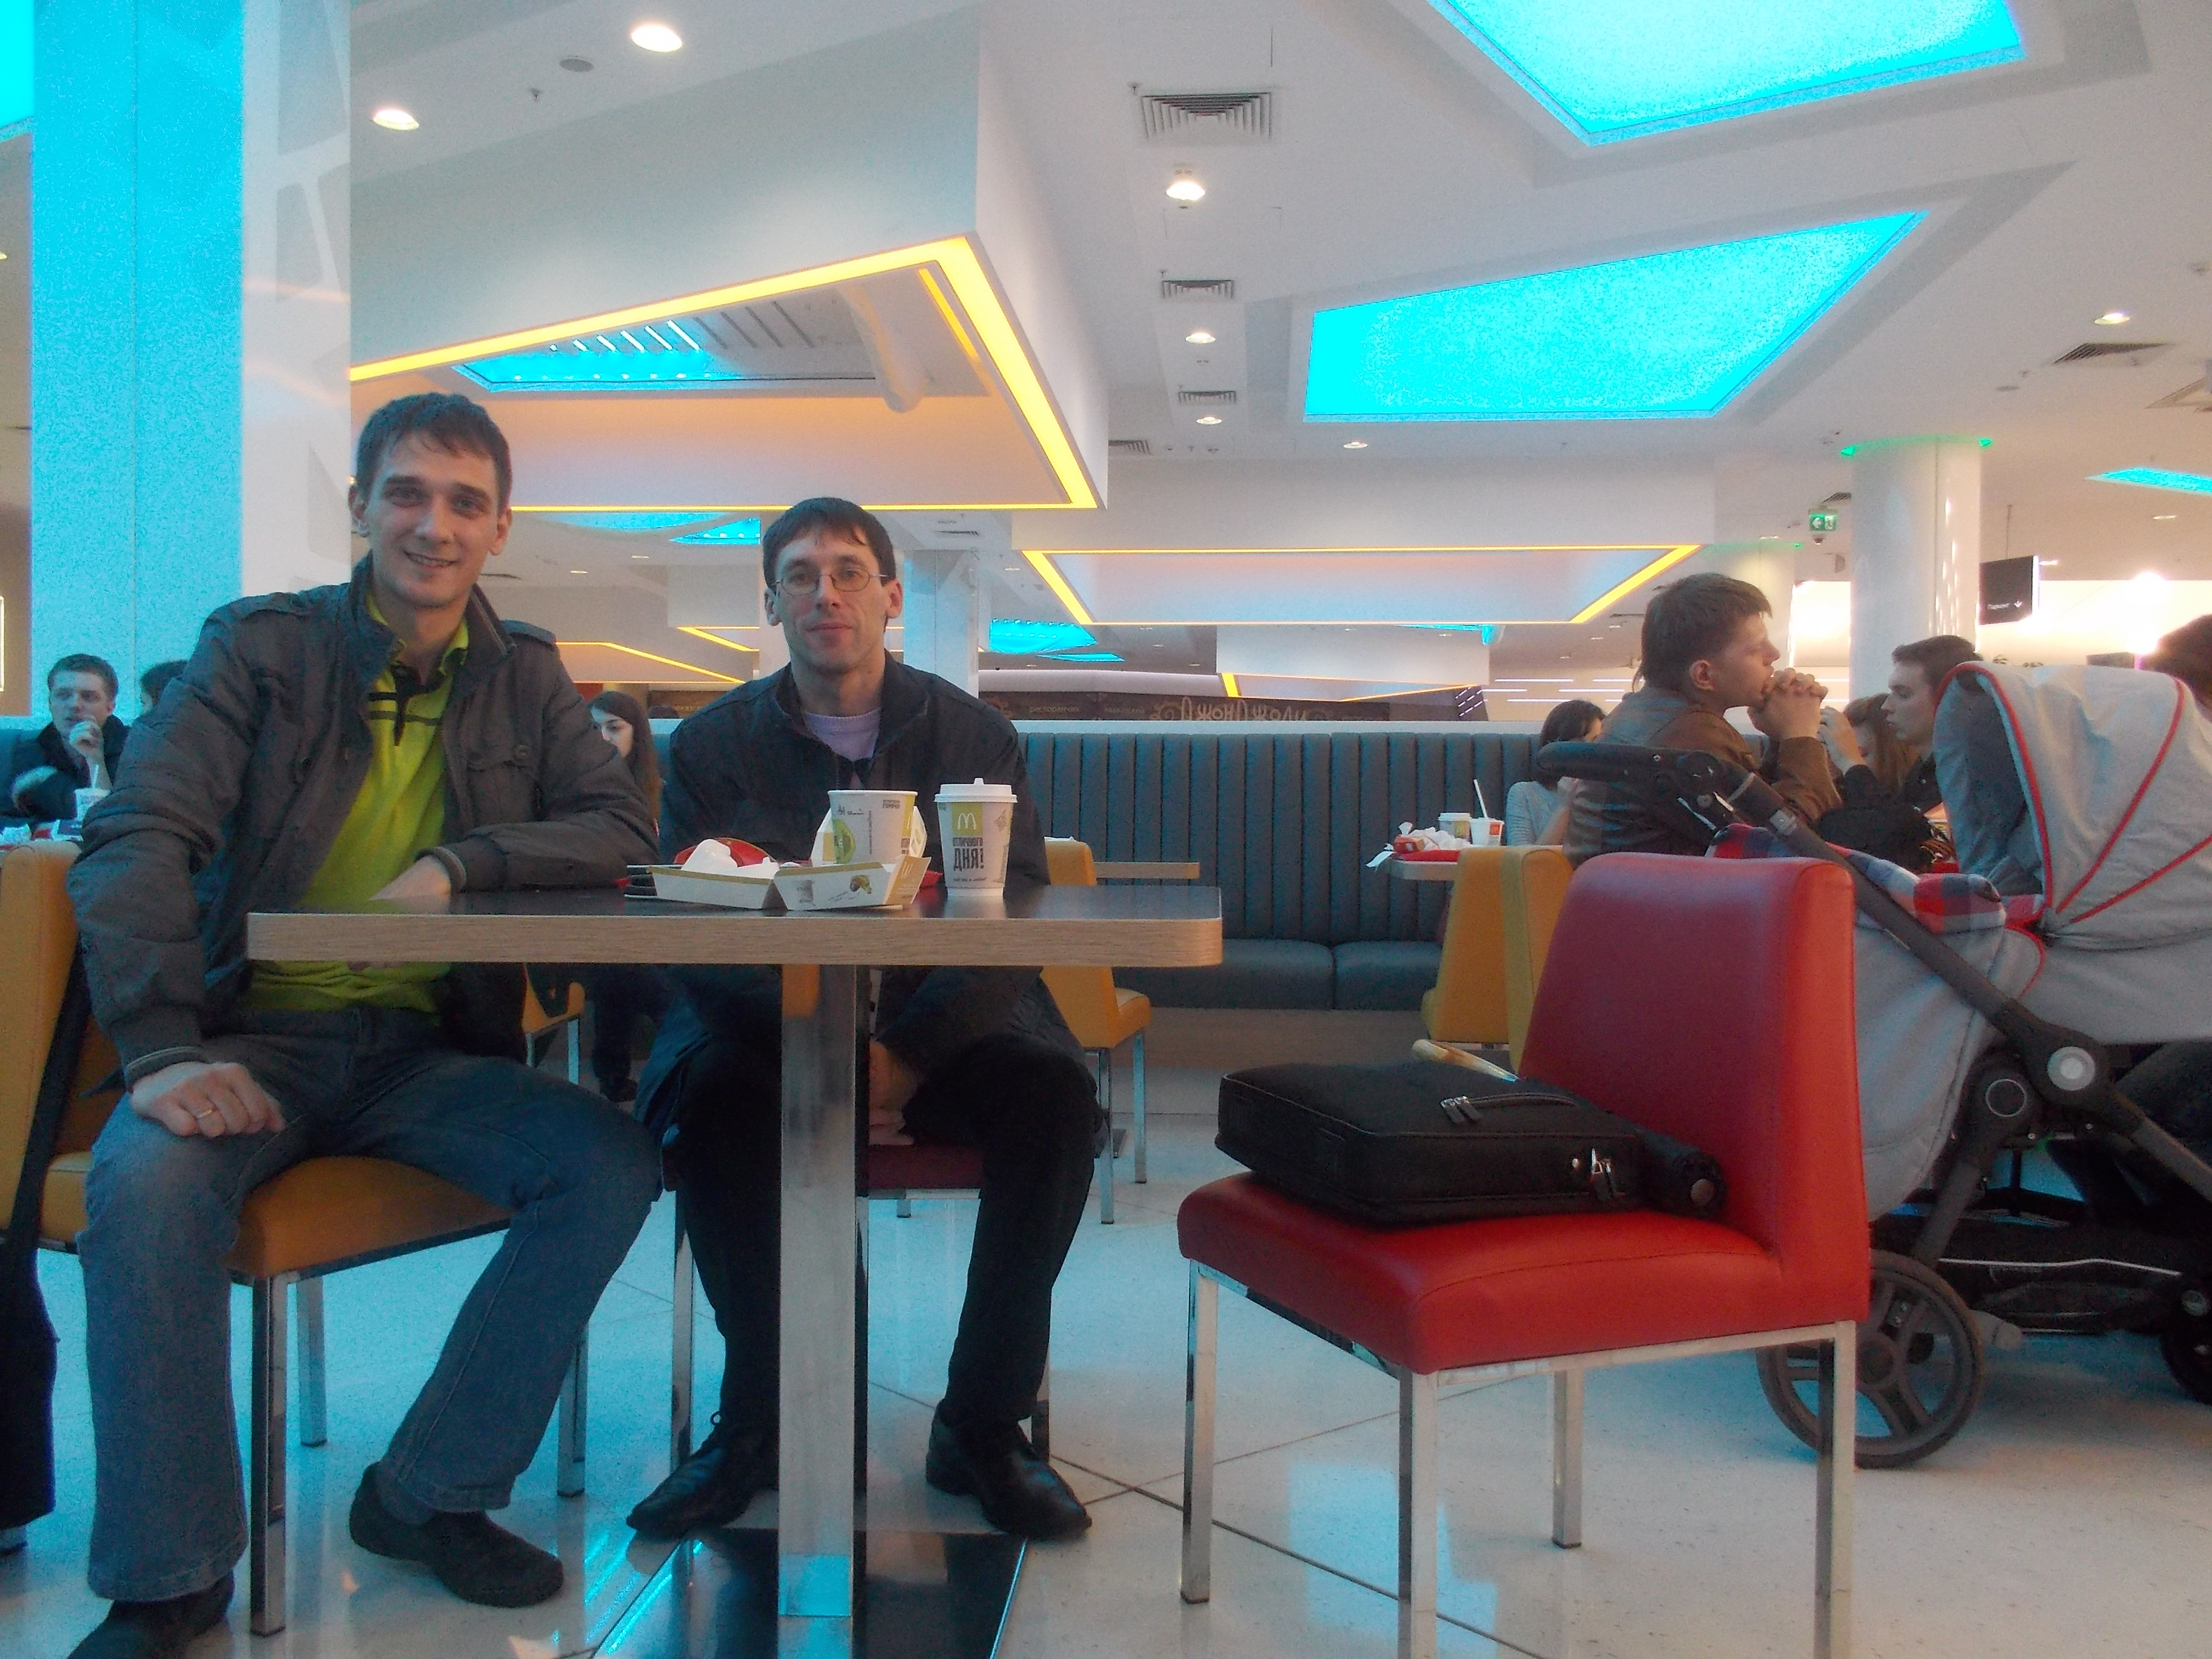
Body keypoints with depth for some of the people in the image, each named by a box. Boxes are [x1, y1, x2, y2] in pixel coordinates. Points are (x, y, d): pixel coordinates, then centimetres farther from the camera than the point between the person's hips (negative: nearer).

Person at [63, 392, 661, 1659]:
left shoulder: (525, 675, 10)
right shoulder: (262, 647, 1)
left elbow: (624, 827, 2)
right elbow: (135, 843, -9)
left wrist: (458, 864, -15)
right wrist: (163, 1051, -24)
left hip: (427, 1053, 3)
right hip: (257, 1040, -2)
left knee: (617, 1164, -22)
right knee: (143, 1177, -33)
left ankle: (430, 1496, -4)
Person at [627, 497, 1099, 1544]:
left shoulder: (973, 735, 5)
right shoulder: (711, 744, 6)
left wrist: (905, 1058, -20)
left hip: (939, 1030, 1)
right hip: (765, 1026, 0)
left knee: (1054, 1096, -28)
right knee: (709, 1094, -32)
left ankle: (983, 1425, -11)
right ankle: (758, 1418, -11)